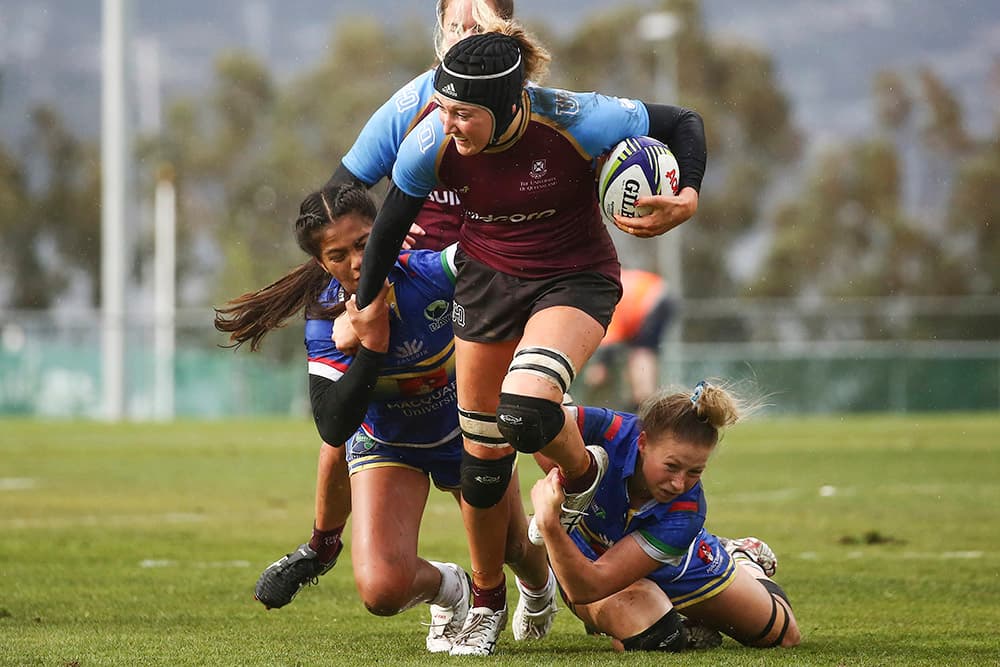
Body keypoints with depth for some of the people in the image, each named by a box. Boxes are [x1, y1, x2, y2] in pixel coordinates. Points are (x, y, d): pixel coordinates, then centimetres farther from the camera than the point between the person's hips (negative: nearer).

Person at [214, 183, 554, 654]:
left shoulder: (429, 271, -30)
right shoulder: (327, 322, -27)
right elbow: (333, 428, -35)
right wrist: (371, 345, -42)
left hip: (466, 430, 1)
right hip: (386, 445, -1)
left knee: (518, 551, 15)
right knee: (382, 590, -20)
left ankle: (541, 589, 56)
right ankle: (447, 587, 17)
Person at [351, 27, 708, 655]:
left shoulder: (574, 123, -29)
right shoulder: (432, 145, -21)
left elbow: (684, 122, -13)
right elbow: (390, 225, -1)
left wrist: (687, 200, -29)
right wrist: (364, 308, 7)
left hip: (575, 279, -3)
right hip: (488, 278, 3)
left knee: (525, 411, -30)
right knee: (482, 451, 4)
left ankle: (583, 472, 7)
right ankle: (487, 603, 27)